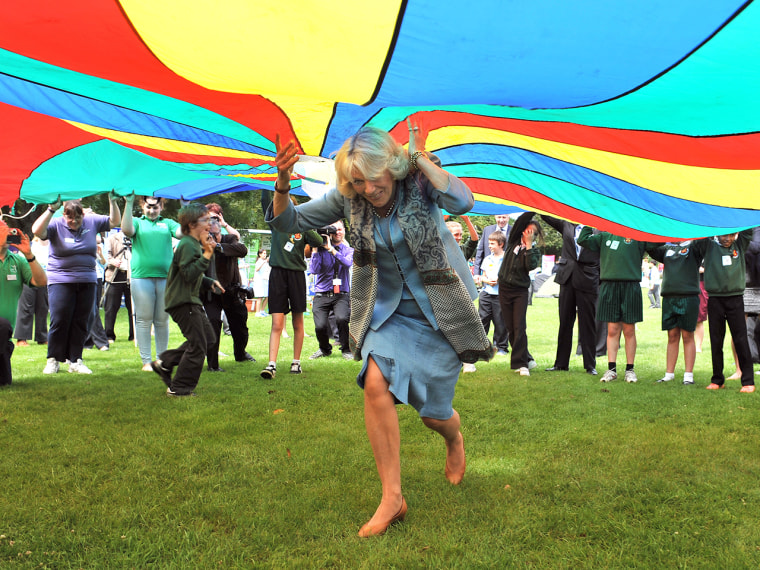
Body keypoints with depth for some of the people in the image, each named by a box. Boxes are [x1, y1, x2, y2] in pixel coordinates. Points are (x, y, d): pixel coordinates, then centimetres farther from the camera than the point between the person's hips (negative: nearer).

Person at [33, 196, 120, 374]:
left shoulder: (92, 222, 7)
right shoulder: (56, 225, -4)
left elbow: (114, 221, 12)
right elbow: (37, 231, -21)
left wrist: (112, 201, -2)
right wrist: (51, 210, -28)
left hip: (87, 281, 3)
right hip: (60, 281, -3)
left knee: (81, 323, 6)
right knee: (59, 322, -4)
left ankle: (75, 361, 13)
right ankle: (53, 360, 8)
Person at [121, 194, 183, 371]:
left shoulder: (167, 223, 16)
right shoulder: (137, 222, 13)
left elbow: (182, 232, -2)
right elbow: (127, 230, -9)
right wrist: (128, 204, -13)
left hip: (165, 277, 1)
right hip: (141, 276, -1)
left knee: (162, 321, 6)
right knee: (144, 320, 0)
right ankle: (146, 360, 7)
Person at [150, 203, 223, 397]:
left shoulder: (196, 244, 18)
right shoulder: (187, 245, -16)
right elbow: (189, 274, -27)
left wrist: (210, 282, 12)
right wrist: (207, 255, -27)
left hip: (191, 300, 11)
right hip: (183, 301, -11)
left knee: (208, 337, 13)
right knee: (198, 344, -8)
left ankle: (164, 362, 17)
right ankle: (179, 388, 2)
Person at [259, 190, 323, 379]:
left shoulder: (301, 228, 5)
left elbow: (318, 242, -13)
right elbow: (266, 201, -1)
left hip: (297, 275, 0)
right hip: (277, 273, 0)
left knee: (298, 323, 8)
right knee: (277, 324, -6)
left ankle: (296, 362, 18)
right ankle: (271, 364, -8)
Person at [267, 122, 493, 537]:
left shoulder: (419, 180, -17)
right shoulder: (347, 198, -9)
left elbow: (462, 202, -36)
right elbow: (288, 222, -5)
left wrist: (419, 157, -31)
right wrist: (282, 184, -24)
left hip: (438, 306, -2)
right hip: (388, 307, 2)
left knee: (433, 412, 3)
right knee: (375, 382, -23)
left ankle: (454, 440, 44)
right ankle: (392, 498, -11)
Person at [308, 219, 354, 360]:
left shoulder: (348, 250, 9)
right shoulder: (320, 249, 4)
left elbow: (347, 263, -14)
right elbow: (314, 270, -9)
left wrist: (331, 249, -19)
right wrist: (315, 249, -13)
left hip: (341, 295, 0)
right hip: (321, 295, 0)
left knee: (342, 319, -29)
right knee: (320, 326, -18)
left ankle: (346, 350, -1)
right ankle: (324, 349, 17)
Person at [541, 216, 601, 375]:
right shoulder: (566, 226, 12)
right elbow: (546, 216, 11)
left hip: (588, 280, -3)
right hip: (567, 278, 3)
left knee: (587, 324, 1)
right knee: (565, 322, 9)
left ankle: (590, 365, 8)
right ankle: (561, 363, 16)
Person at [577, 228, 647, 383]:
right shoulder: (604, 236, 15)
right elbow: (583, 240, 10)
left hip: (631, 286, -1)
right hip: (609, 286, 1)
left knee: (629, 330, 3)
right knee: (612, 330, 3)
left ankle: (630, 369, 12)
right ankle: (611, 369, 8)